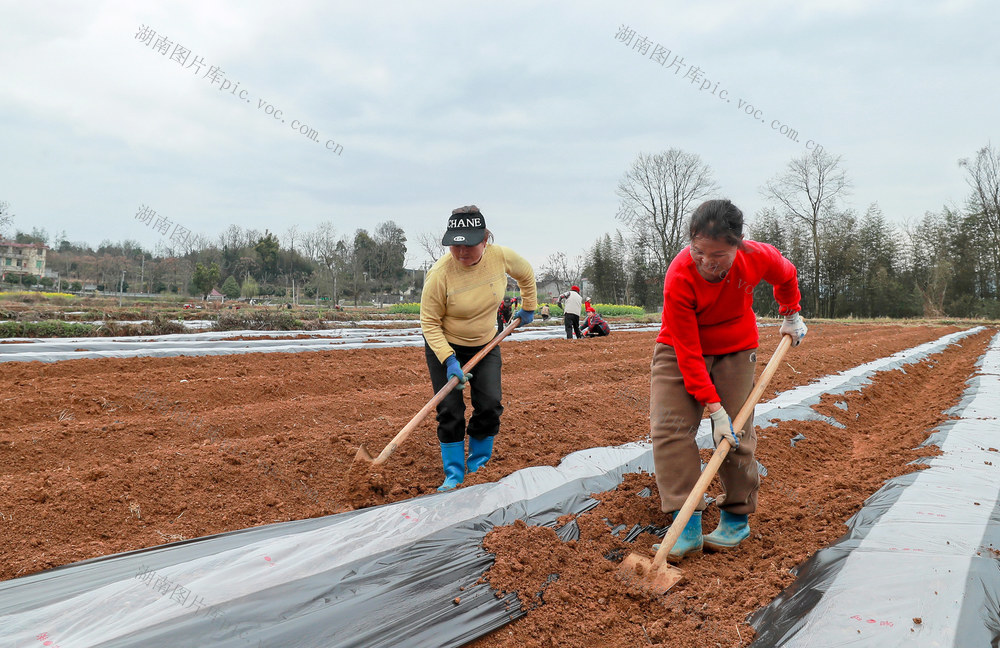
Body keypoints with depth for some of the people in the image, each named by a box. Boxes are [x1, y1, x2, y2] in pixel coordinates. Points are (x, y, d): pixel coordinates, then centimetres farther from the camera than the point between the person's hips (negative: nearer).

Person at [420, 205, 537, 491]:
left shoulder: (501, 257, -19)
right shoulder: (439, 274, -28)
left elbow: (526, 274, 6)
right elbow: (429, 323, -19)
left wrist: (528, 309, 14)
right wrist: (448, 360, -28)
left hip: (485, 344, 3)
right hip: (445, 346, -3)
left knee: (490, 406, -4)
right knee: (450, 410, -5)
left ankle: (479, 464, 17)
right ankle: (454, 473, 10)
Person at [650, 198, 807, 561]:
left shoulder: (759, 258, -23)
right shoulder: (679, 278, -32)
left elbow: (787, 277, 6)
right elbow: (687, 352, -28)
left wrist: (791, 317, 18)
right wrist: (714, 408, -30)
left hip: (734, 350, 2)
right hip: (680, 349, -2)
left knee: (736, 435, -4)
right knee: (669, 427, -16)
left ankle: (737, 519, 15)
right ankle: (687, 525, -14)